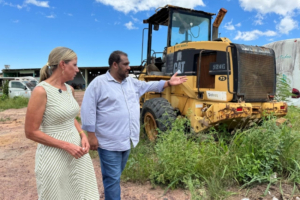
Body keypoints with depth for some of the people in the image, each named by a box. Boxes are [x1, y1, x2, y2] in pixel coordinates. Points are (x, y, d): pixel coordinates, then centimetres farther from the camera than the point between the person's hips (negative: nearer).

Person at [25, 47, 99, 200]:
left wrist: (83, 136, -1)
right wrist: (66, 146, -19)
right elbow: (31, 132, -15)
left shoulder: (69, 89, 4)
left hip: (76, 151, 7)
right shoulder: (41, 91, -17)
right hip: (54, 156, -7)